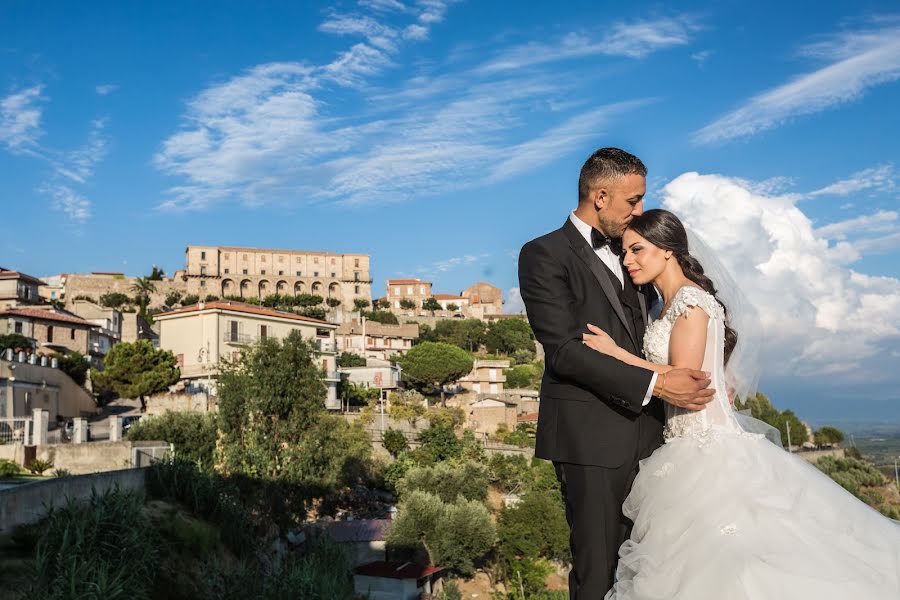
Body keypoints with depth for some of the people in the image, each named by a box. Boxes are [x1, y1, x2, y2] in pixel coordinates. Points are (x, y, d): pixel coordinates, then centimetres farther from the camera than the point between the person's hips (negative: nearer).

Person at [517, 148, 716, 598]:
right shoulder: (544, 255, -6)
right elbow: (565, 350, -16)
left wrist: (702, 377, 9)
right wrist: (654, 384, -21)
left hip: (644, 432, 7)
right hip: (590, 438, -7)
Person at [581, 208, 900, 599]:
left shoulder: (690, 300, -13)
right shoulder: (670, 304, 15)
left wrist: (615, 352, -17)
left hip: (706, 451, -9)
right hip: (687, 449, 9)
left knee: (719, 561, -6)